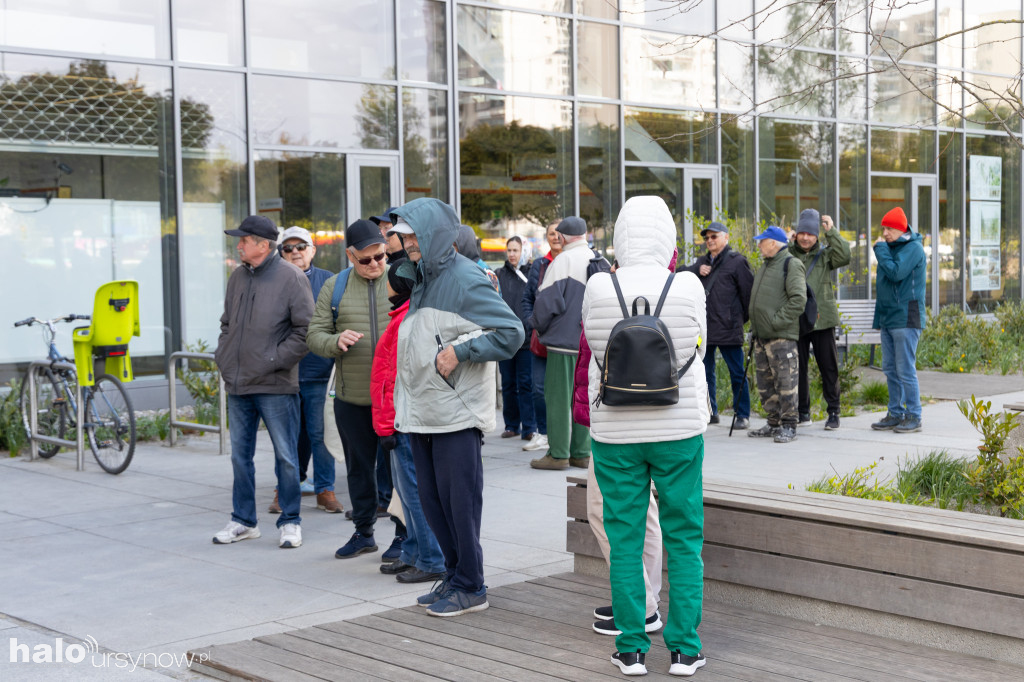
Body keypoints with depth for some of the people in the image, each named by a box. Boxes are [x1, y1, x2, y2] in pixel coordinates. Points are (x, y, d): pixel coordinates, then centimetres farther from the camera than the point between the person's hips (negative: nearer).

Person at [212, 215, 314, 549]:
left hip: (275, 386, -6)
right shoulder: (237, 277, 12)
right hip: (237, 384, 6)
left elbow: (305, 330, -11)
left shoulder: (292, 278, -8)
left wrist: (274, 361, -14)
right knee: (240, 455, 12)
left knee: (286, 455, 2)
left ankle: (290, 521, 13)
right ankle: (243, 521, 23)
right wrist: (222, 356, 8)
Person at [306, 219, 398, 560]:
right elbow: (315, 334, 5)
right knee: (359, 466, 13)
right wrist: (336, 341, -16)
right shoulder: (334, 287, 7)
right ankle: (363, 532, 27)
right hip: (352, 397, 3)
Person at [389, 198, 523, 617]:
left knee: (460, 502, -2)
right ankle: (454, 577, 26)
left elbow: (511, 333, -16)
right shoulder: (420, 279, 14)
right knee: (432, 500, 13)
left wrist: (459, 350, -19)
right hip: (422, 414, 9)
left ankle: (470, 588, 9)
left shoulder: (466, 279, -12)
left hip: (457, 413, -9)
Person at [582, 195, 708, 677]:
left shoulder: (598, 288, -8)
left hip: (615, 432, 0)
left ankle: (631, 649, 13)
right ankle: (684, 648, 13)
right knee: (684, 539, 10)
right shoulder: (688, 286, -8)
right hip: (679, 429, 0)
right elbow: (698, 348, 6)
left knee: (624, 541, 9)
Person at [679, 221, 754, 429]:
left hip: (728, 329, -6)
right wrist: (696, 270, -9)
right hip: (704, 328, 6)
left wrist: (742, 317, 1)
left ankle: (742, 415, 5)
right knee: (705, 371, 10)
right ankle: (710, 411, 20)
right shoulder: (702, 262, 19)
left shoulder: (737, 261, -1)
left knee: (737, 373, -1)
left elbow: (748, 291, -3)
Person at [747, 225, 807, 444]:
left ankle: (788, 426, -3)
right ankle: (774, 423, 20)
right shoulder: (765, 267, 22)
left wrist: (777, 321, -18)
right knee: (765, 383, 12)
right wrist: (754, 327, 18)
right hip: (761, 336, 9)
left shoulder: (791, 265, -7)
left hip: (781, 336, -9)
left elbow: (798, 299, -17)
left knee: (785, 381, -7)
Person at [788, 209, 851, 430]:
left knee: (829, 367, 2)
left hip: (822, 320, -1)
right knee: (798, 367, 7)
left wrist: (831, 231, -11)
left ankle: (833, 412, 10)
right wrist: (786, 242, -8)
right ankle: (802, 412, 18)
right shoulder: (788, 254, 8)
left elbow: (844, 257, -11)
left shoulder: (825, 254, 5)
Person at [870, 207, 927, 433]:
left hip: (906, 318, -9)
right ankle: (896, 414, 18)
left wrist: (880, 250, -13)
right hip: (887, 317, 9)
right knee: (890, 370, 11)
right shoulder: (889, 247, 17)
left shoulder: (913, 247, -10)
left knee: (906, 370, -7)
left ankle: (914, 417, -1)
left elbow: (896, 273, -23)